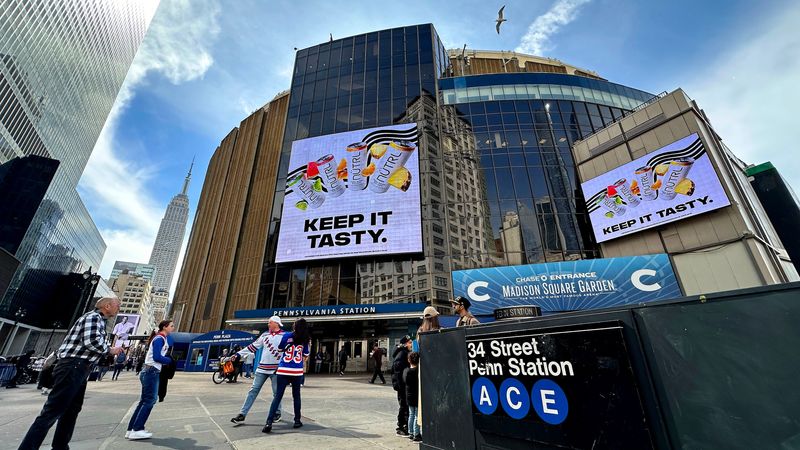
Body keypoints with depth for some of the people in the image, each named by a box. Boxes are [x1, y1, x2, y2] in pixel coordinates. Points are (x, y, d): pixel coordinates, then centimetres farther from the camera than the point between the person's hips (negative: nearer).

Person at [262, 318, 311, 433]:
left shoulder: (287, 336, -4)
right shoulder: (306, 340, -1)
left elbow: (280, 349, 11)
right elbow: (305, 356, 5)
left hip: (283, 370, -1)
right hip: (297, 371, 1)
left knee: (277, 396, 5)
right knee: (296, 396, 15)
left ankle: (269, 422, -4)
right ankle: (297, 421, 21)